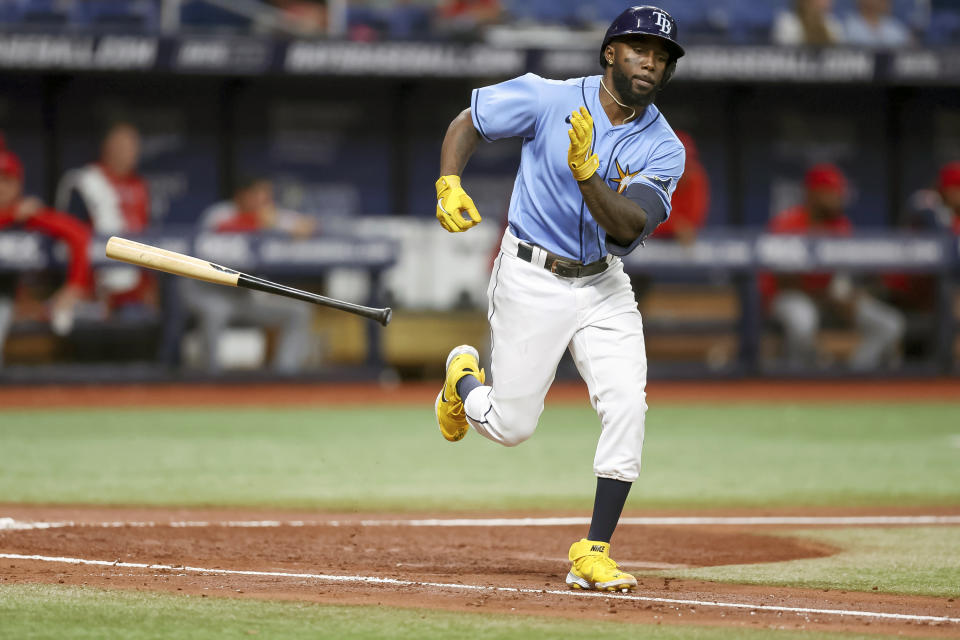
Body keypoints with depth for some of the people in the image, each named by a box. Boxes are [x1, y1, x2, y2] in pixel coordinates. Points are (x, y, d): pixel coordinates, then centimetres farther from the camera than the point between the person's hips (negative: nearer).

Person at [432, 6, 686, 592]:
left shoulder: (664, 149, -8)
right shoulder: (548, 99, -12)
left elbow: (626, 225, -22)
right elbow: (468, 123, 0)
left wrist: (585, 170, -36)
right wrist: (450, 183, -17)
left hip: (603, 285, 2)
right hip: (532, 279, -2)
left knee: (627, 407, -16)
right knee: (512, 425, 0)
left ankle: (593, 555, -9)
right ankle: (464, 378, 37)